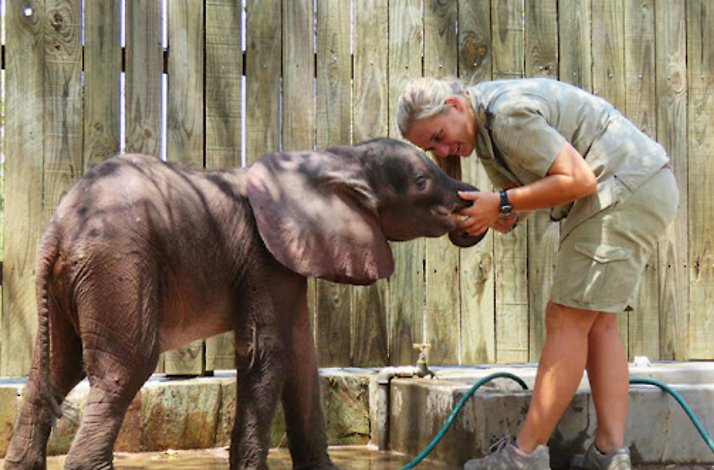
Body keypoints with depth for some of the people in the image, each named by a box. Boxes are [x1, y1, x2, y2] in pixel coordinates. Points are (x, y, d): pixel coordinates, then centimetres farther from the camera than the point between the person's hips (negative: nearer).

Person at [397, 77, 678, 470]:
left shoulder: (507, 115, -19)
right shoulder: (484, 128, 13)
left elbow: (579, 179, -23)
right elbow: (523, 189, 12)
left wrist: (501, 203, -21)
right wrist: (504, 216, -10)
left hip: (628, 190, -11)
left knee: (567, 320, -10)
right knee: (596, 323, 8)